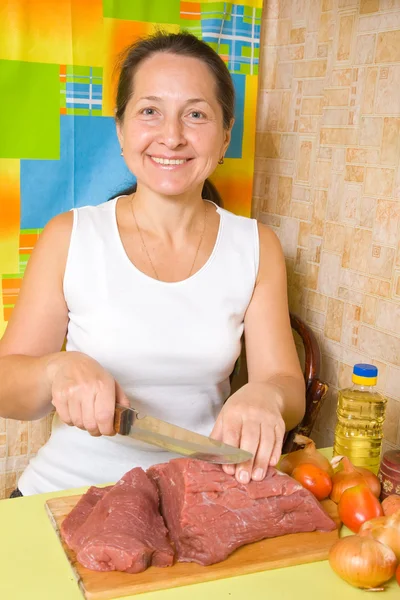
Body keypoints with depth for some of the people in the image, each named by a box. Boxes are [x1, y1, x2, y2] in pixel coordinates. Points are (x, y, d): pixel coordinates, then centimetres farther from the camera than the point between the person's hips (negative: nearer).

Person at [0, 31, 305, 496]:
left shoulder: (257, 248, 1)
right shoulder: (68, 238, -4)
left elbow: (288, 388, 0)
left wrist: (265, 396, -23)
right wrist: (58, 369, -23)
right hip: (70, 492, -1)